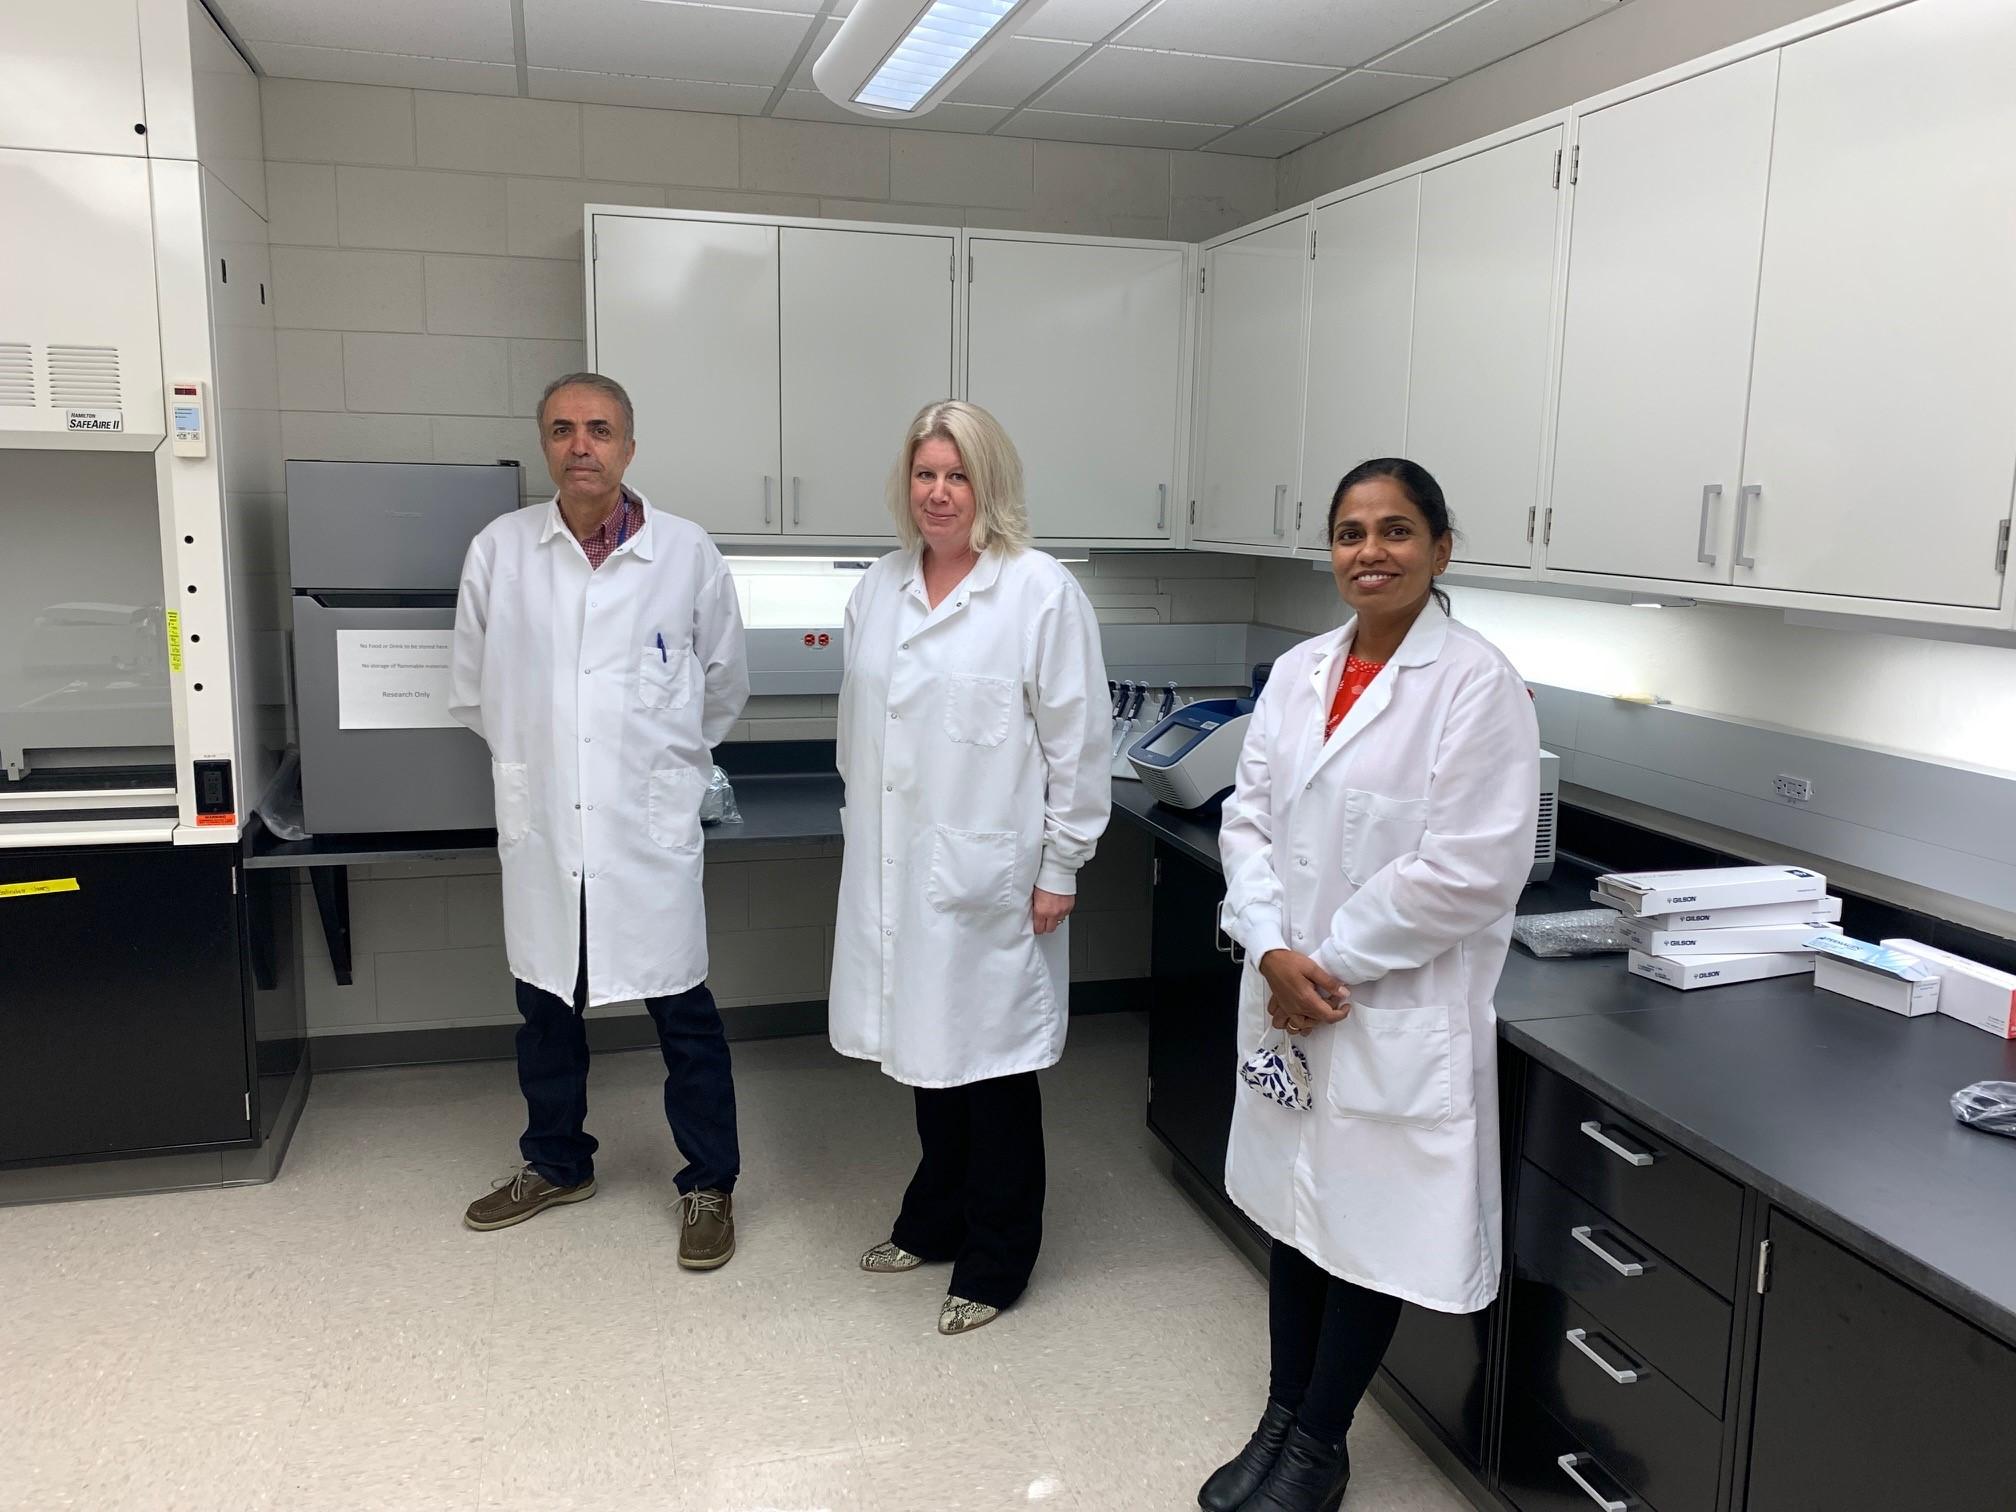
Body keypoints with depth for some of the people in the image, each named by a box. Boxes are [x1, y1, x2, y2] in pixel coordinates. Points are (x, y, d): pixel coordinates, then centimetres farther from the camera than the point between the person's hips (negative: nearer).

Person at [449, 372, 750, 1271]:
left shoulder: (688, 554, -6)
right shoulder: (499, 551, -2)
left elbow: (725, 686, 8)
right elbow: (471, 691, 10)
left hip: (650, 827, -2)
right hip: (541, 826, 3)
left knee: (683, 1013, 6)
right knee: (545, 1007, 18)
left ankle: (709, 1184, 23)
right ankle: (556, 1164, 39)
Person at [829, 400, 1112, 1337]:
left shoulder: (1042, 592, -10)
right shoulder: (878, 589, 7)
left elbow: (1078, 743, -10)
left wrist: (1061, 868, -9)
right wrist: (863, 830, 15)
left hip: (988, 877, -5)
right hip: (896, 870, 5)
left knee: (991, 1064, 6)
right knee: (929, 1048, 18)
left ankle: (995, 1261, 24)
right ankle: (934, 1221, 38)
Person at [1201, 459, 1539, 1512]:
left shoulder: (1477, 683, -12)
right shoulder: (1299, 672, 6)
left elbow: (1469, 869, -18)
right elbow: (1248, 819, 4)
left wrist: (1333, 963, -14)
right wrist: (1275, 952, -11)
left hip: (1400, 1012, -5)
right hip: (1285, 995, 6)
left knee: (1369, 1227, 9)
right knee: (1293, 1206, 17)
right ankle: (1282, 1419, 35)